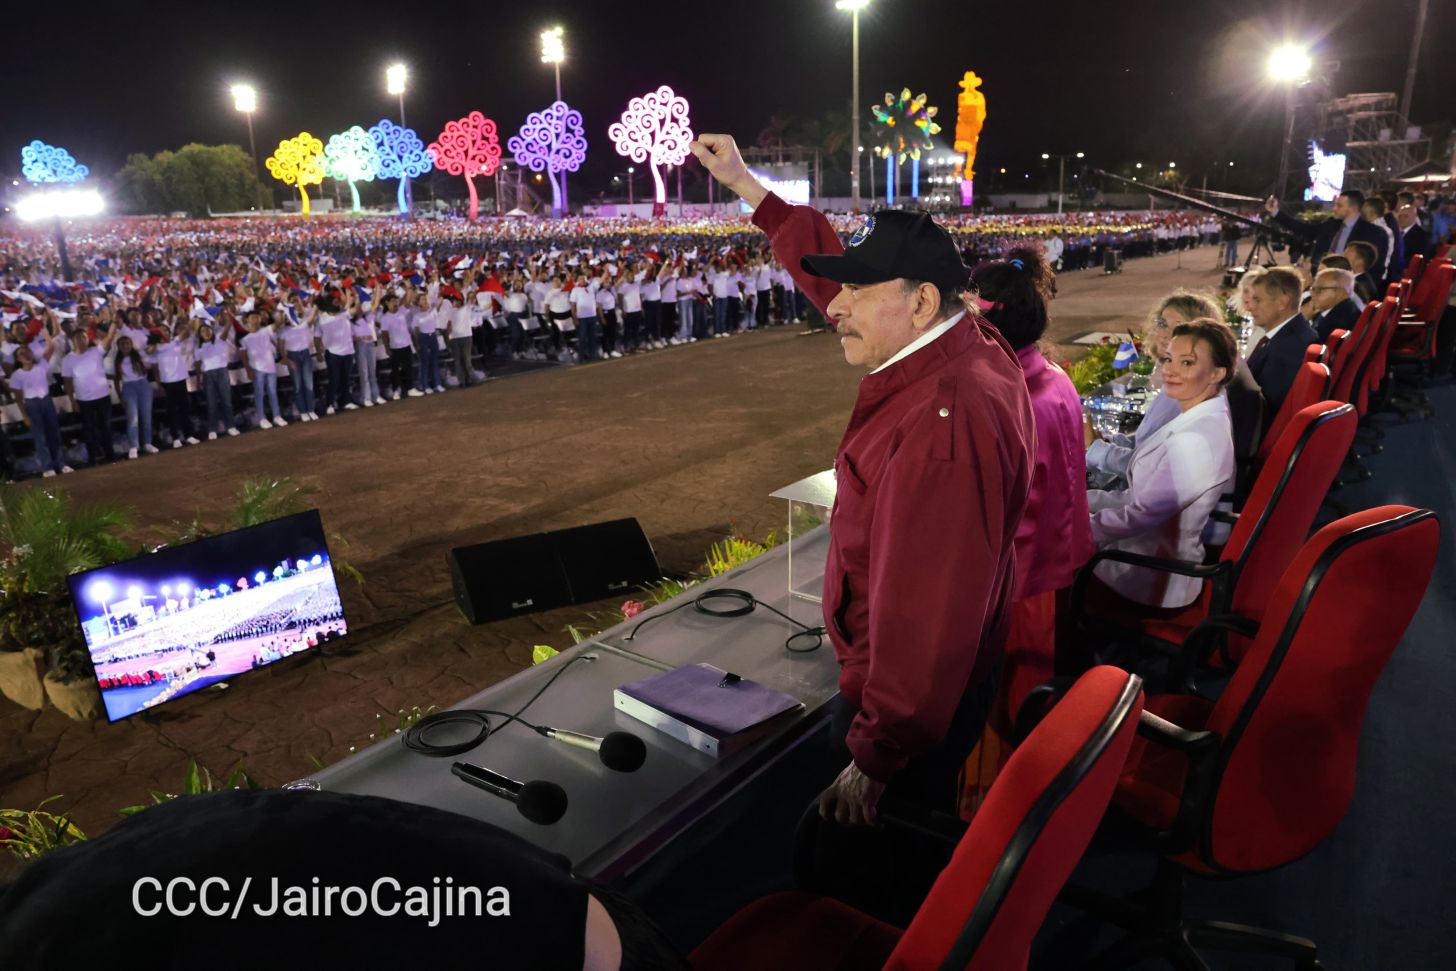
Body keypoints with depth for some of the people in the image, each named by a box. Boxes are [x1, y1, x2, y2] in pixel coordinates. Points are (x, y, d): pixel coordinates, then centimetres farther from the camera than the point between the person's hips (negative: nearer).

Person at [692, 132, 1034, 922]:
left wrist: (874, 760, -24)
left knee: (847, 874, 11)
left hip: (915, 699, -10)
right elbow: (833, 270, 10)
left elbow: (925, 616, -33)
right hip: (944, 679, 10)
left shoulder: (941, 423, -34)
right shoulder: (969, 346, -3)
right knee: (914, 846, 30)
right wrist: (750, 190, 14)